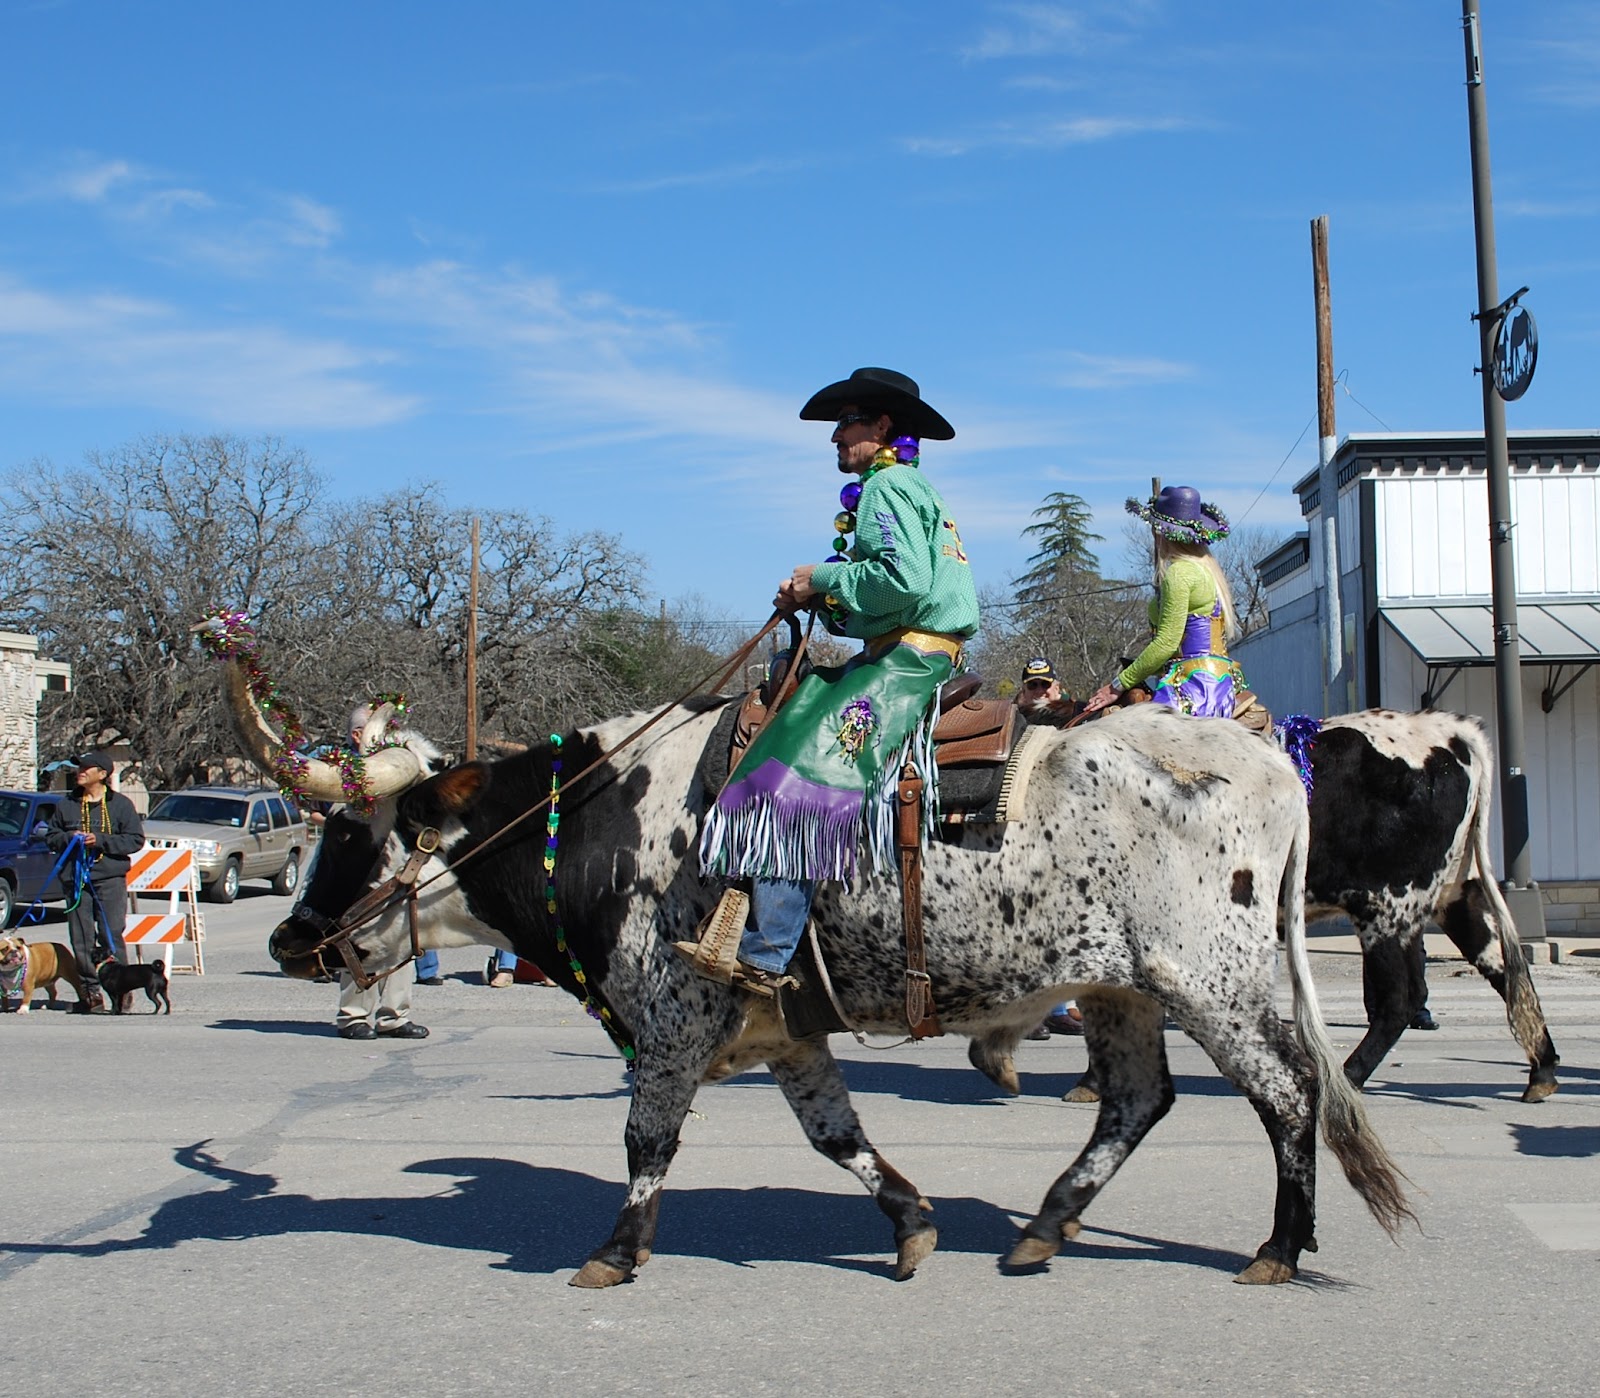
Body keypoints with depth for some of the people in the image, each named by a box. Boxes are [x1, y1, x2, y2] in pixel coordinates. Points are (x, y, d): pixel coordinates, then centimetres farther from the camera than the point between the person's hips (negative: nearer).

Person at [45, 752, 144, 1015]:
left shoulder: (121, 804, 2)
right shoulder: (66, 805, 13)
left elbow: (136, 839, -2)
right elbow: (51, 836, 18)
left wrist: (101, 840, -12)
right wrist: (69, 838, -4)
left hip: (110, 877, -3)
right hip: (76, 878, 4)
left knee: (111, 933, -8)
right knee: (81, 938, 1)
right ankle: (91, 991, 7)